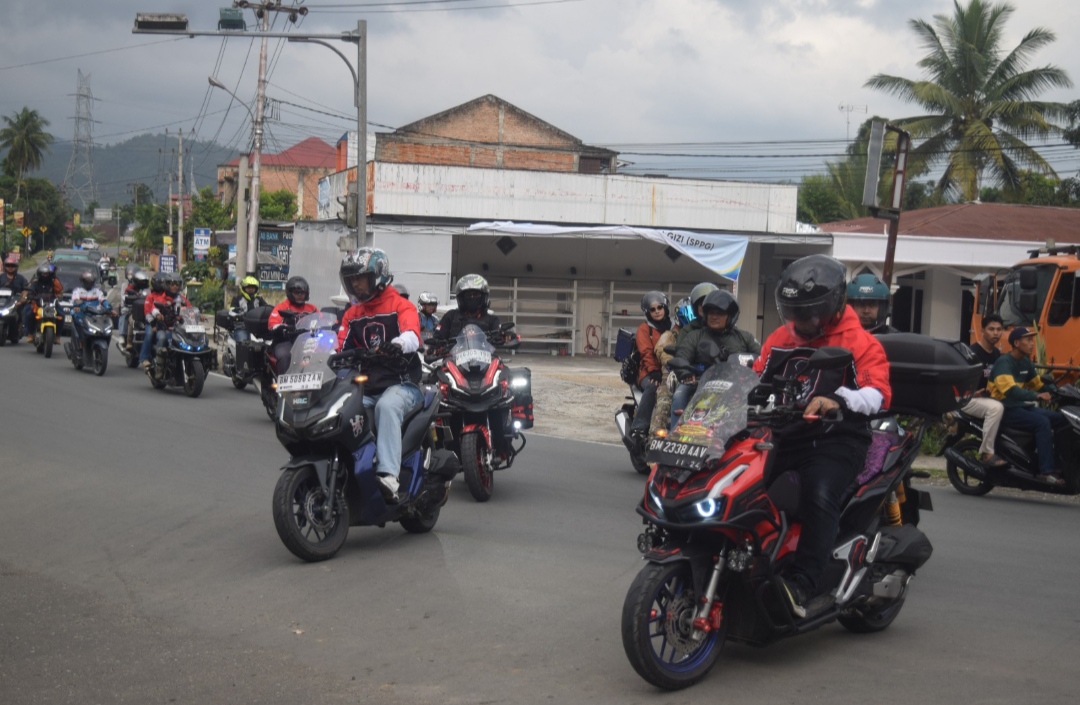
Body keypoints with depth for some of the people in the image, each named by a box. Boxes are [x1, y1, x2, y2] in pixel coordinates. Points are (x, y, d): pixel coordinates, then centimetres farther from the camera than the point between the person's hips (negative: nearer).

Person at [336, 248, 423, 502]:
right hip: (364, 388, 6)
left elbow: (412, 335, -19)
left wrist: (398, 344, -43)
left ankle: (388, 474, -47)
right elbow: (341, 348, 10)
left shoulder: (401, 307, 2)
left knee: (387, 406, -37)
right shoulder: (352, 315, 21)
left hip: (401, 384, -5)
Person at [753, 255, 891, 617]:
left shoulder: (860, 343, 1)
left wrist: (837, 400, -33)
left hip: (834, 441, -6)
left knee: (820, 496, -34)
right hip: (782, 436, 6)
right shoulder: (780, 340, 19)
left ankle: (801, 584, -41)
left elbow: (878, 392, -14)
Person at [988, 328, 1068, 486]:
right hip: (1005, 409, -9)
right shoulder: (1004, 362, -15)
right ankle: (1046, 471, -30)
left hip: (1020, 406, 9)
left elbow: (1038, 384, 17)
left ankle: (1060, 462, -7)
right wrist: (1036, 396, -41)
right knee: (1042, 422, -29)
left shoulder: (1025, 362, 14)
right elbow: (1009, 389, -31)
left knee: (1061, 419, -3)